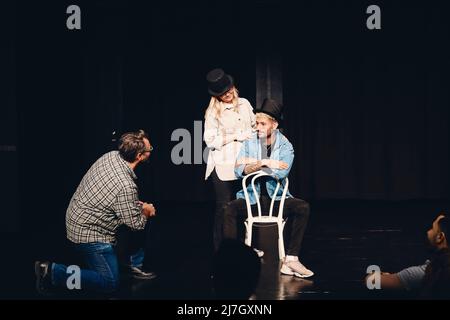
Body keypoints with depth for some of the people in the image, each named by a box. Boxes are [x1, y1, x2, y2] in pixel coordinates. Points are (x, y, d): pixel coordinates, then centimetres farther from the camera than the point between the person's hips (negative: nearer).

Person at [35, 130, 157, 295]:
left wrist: (137, 205, 6)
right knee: (110, 283, -4)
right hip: (88, 234, -9)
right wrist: (146, 211, 4)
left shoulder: (111, 156, -5)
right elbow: (135, 224, -17)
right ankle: (53, 272, -9)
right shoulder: (127, 187, -30)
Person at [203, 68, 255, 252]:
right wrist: (235, 136, -12)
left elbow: (254, 126, 21)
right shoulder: (213, 113, -5)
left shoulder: (244, 104, 8)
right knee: (224, 208, -1)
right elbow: (210, 140, -10)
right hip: (223, 167, -4)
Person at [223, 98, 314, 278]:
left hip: (277, 198, 0)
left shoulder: (285, 146, -1)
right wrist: (264, 163, -18)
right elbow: (239, 171, -10)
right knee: (229, 210, -28)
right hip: (252, 197, 0)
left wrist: (252, 163, -14)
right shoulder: (249, 144, 3)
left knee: (303, 208, -27)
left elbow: (282, 172, -19)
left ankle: (290, 260, -22)